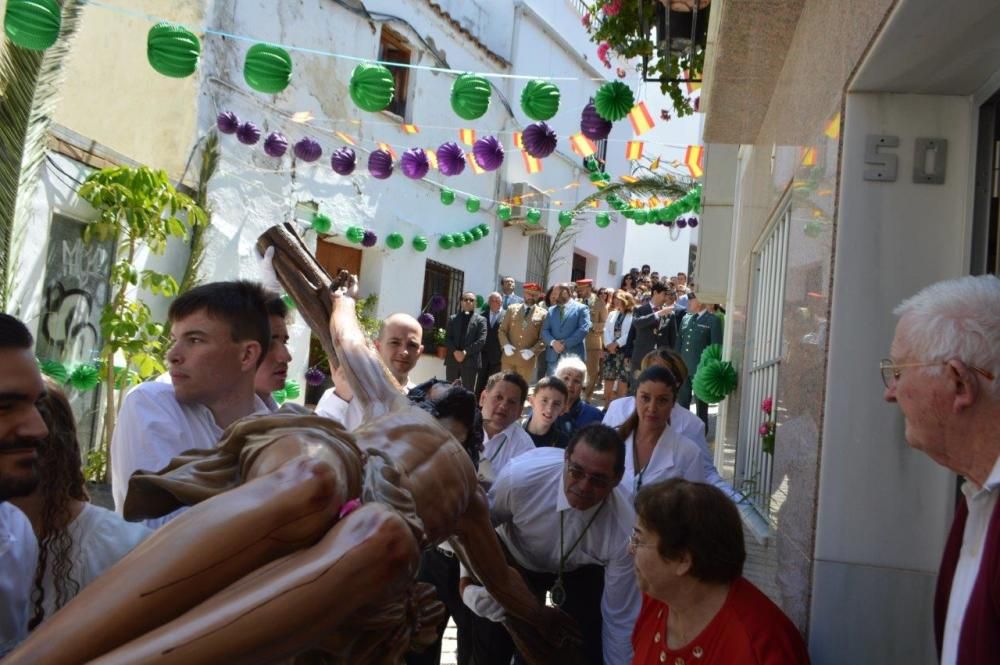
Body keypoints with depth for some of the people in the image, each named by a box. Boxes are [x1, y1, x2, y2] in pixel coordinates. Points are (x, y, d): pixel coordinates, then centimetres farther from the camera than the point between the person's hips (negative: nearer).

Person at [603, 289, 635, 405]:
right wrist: (609, 344, -10)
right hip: (610, 351, 5)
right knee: (608, 383, 7)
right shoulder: (612, 314, 16)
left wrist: (616, 343, -15)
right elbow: (606, 331, 7)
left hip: (625, 351, -5)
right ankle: (606, 409, 15)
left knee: (622, 384, -2)